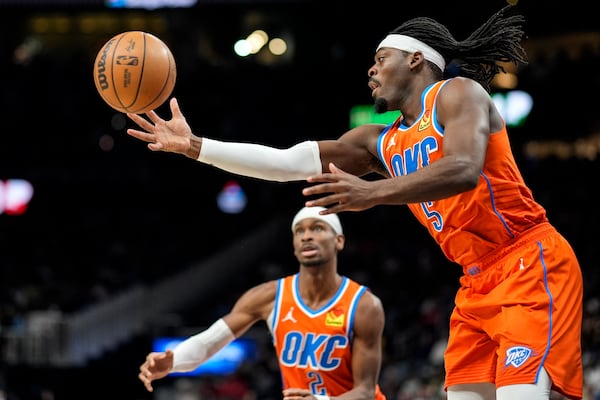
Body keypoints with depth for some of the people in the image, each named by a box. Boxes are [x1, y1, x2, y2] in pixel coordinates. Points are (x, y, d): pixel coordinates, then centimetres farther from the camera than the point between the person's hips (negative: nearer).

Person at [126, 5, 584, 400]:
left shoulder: (457, 93, -6)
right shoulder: (379, 144, 15)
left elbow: (464, 170, -25)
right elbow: (286, 162, 11)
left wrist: (375, 193, -37)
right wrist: (194, 147, 5)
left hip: (530, 265, -8)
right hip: (478, 284, 8)